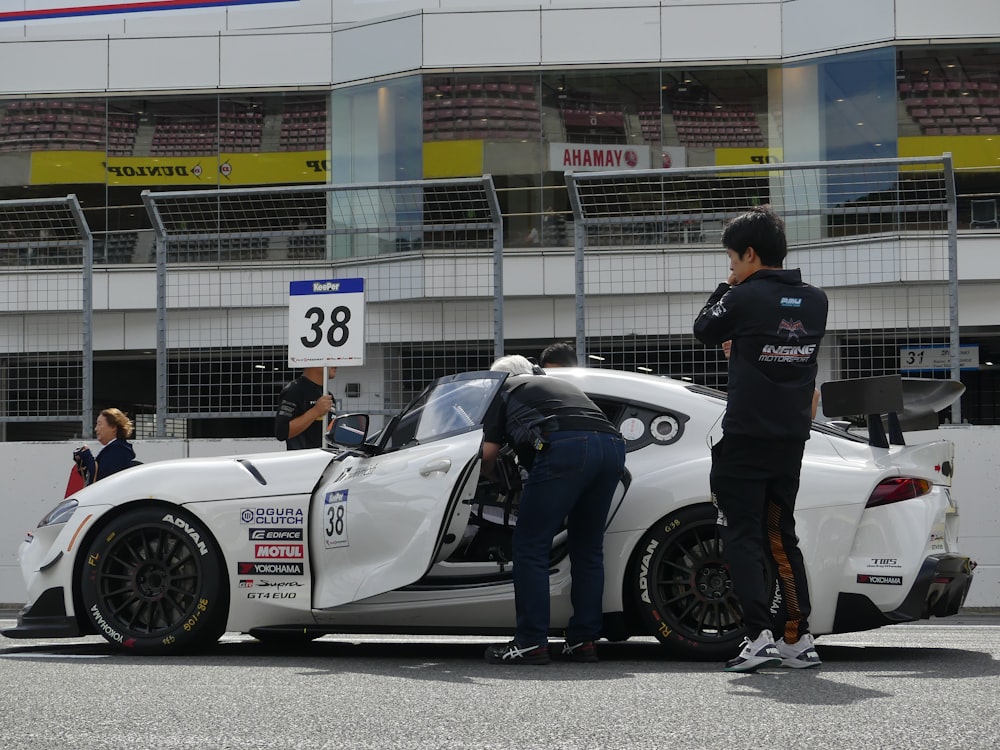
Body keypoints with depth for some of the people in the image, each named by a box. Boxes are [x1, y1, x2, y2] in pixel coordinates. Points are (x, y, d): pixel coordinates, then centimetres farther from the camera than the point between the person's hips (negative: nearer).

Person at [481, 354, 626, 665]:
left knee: (530, 546, 0)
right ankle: (583, 641, 14)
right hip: (613, 444, 6)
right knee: (588, 549, 15)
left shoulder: (504, 391, 25)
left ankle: (531, 644, -4)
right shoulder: (561, 384, 41)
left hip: (565, 447, -6)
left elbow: (488, 453, 18)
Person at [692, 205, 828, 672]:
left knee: (742, 536, -1)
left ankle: (761, 635, -12)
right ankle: (798, 638, 10)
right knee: (781, 536, 14)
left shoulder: (745, 298, -12)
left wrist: (729, 286, 15)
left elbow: (704, 330, 4)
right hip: (792, 440, 6)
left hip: (745, 440, -6)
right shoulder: (814, 301, 5)